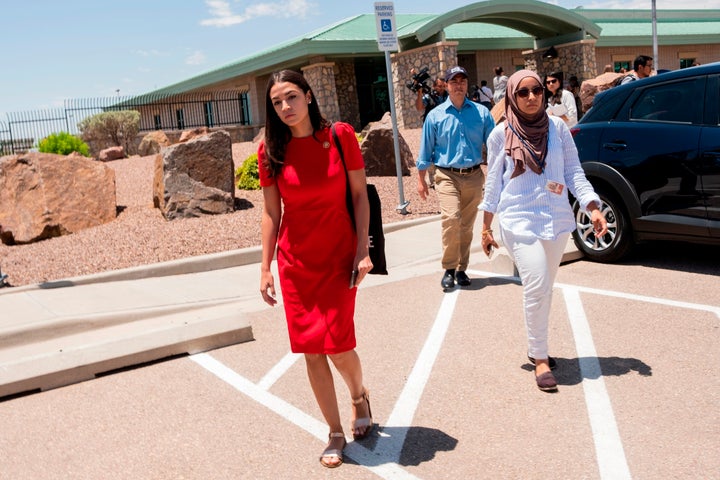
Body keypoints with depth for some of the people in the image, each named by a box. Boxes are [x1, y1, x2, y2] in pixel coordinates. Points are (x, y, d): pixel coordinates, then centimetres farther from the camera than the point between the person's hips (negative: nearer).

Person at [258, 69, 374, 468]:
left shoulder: (340, 136, -7)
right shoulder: (270, 150, -3)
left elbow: (359, 195, -2)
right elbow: (271, 211, 1)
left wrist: (363, 250, -8)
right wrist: (265, 268, 0)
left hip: (339, 257, -1)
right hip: (295, 262, 2)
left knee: (337, 344, -5)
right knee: (311, 349, 4)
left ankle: (359, 395, 31)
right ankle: (336, 433, 23)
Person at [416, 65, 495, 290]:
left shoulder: (481, 112, 4)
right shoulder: (435, 115, 3)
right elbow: (426, 149, 6)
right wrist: (421, 179, 5)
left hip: (474, 176, 2)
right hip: (447, 176, -2)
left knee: (467, 226, 9)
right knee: (451, 219, -20)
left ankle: (461, 269, 23)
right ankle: (449, 269, -6)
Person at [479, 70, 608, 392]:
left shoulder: (557, 127, 4)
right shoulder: (501, 134, -1)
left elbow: (574, 171, 5)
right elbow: (493, 183, 6)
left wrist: (593, 207, -8)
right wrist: (486, 227, 8)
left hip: (557, 220, 3)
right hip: (520, 221, -3)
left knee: (544, 288, 13)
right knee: (537, 287, -14)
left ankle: (536, 346, 31)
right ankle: (540, 358, 0)